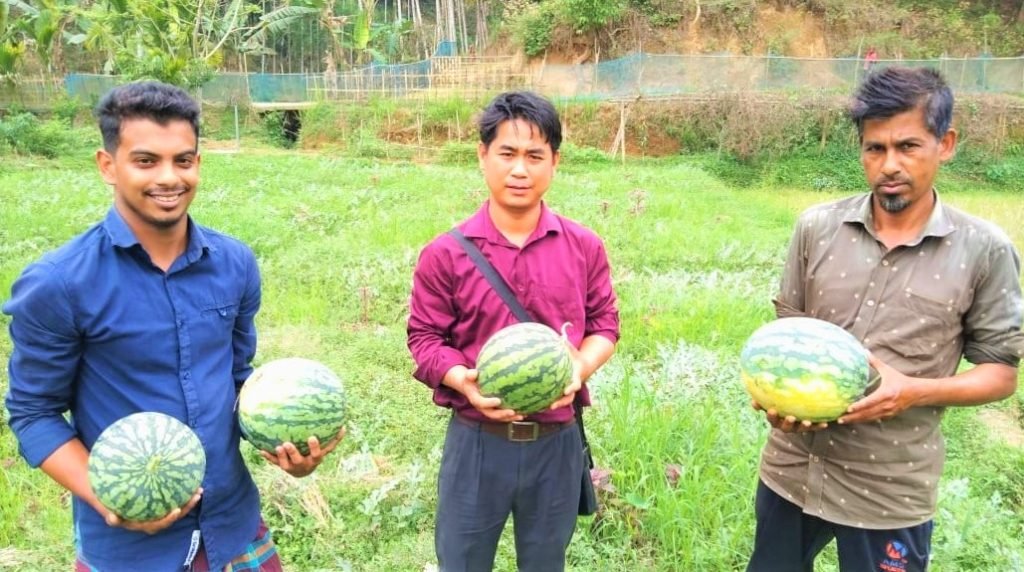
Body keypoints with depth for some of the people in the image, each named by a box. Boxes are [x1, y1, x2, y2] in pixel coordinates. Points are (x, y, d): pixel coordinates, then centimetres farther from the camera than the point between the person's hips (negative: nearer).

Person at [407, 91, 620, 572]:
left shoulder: (584, 248, -2)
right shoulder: (446, 254, -8)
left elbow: (604, 324, 5)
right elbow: (425, 337, -3)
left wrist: (581, 367, -16)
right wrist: (463, 381, -22)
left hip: (557, 442, 2)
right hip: (476, 441, -1)